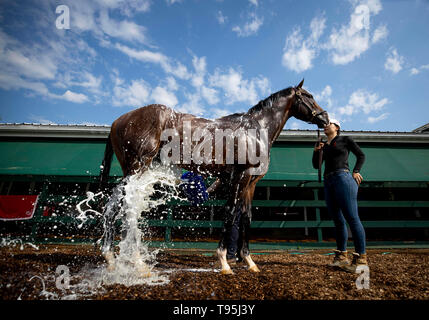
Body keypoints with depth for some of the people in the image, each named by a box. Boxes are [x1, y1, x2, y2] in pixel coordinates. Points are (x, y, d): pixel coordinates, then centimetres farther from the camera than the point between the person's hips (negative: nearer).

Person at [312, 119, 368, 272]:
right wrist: (316, 151, 2)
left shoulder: (345, 140, 9)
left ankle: (361, 258, -5)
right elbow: (316, 165, 17)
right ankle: (341, 256, 14)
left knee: (352, 218, -10)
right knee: (338, 220, 7)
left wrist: (356, 171, -2)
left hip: (343, 178, -6)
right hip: (328, 182, 6)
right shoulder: (323, 146, 22)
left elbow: (361, 155, 12)